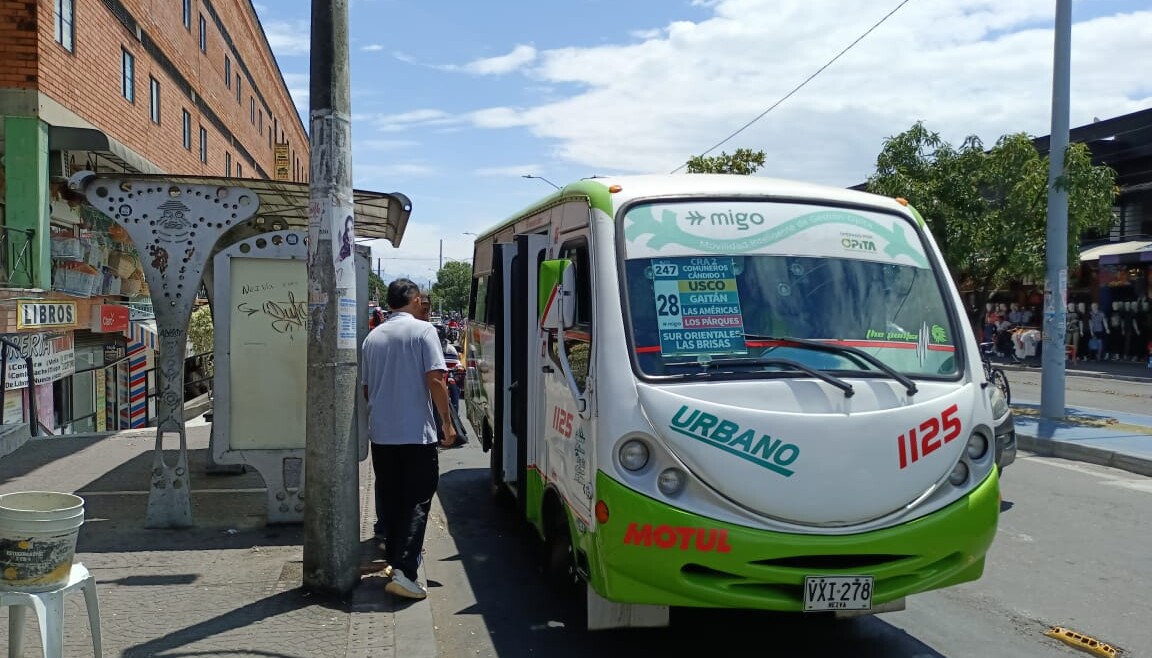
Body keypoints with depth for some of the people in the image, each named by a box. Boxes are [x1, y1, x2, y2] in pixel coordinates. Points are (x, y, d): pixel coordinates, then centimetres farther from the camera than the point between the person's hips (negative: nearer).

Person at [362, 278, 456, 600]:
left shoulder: (373, 336, 10)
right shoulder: (422, 331, -6)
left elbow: (366, 387, 16)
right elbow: (435, 379, -14)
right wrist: (447, 422, -6)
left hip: (381, 432, 5)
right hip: (416, 432, -5)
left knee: (389, 497, 16)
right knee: (417, 501, -3)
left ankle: (393, 554, 25)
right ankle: (404, 571, -13)